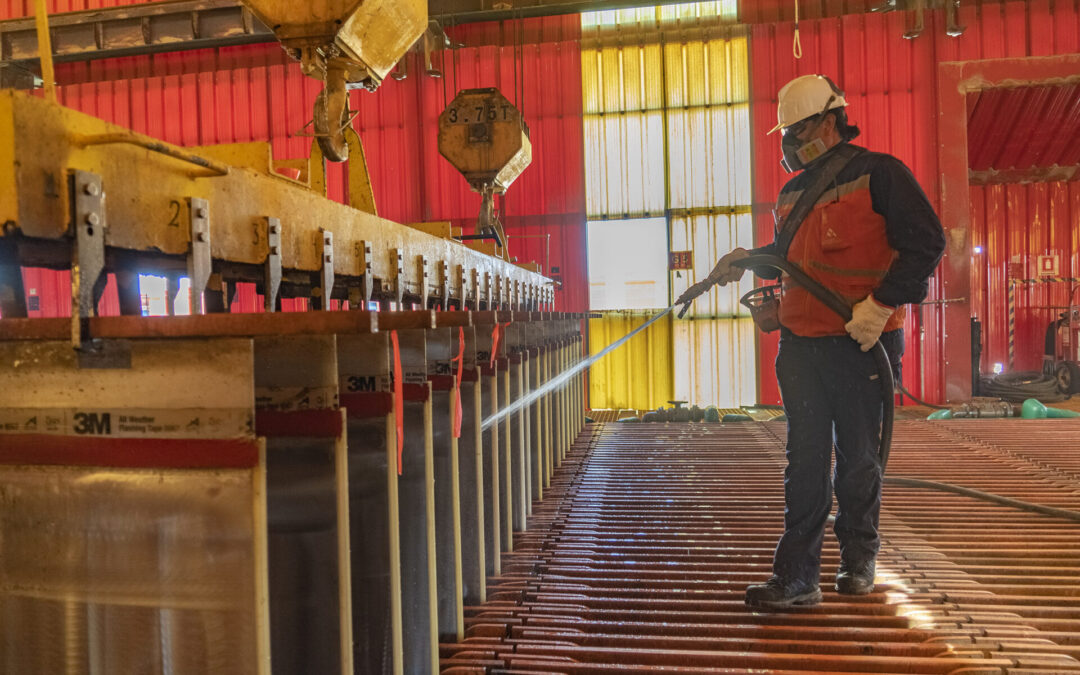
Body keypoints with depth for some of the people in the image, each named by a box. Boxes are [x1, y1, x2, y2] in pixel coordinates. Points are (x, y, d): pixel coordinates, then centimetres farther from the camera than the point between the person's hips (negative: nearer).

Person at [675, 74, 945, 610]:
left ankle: (858, 559, 28)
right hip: (801, 344, 5)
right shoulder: (792, 193, 16)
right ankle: (797, 576, 7)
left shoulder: (879, 174, -4)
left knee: (858, 457, 7)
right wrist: (745, 260, 11)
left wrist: (879, 305, -17)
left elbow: (926, 242, -10)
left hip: (862, 343, -5)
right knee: (806, 459, 3)